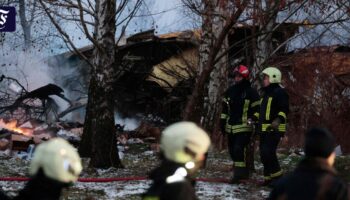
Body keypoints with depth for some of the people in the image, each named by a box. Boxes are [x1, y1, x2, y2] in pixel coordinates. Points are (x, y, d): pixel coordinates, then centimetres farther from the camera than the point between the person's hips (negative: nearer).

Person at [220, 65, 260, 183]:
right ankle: (243, 173, 19)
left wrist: (253, 119, -16)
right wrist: (223, 122, 16)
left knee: (239, 149, -18)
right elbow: (225, 108, 20)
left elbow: (257, 108, -1)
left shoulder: (251, 92, -4)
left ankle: (239, 173, -16)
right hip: (231, 127, 7)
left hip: (244, 127, -7)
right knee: (233, 151, 8)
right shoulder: (230, 91, 13)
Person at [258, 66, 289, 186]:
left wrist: (278, 120, -32)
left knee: (268, 152, -18)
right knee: (264, 154, 9)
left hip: (274, 129, -10)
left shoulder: (279, 92, -9)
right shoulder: (266, 93, 22)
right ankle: (268, 177, 15)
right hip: (264, 129, 10)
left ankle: (277, 175, -11)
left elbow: (284, 109, -19)